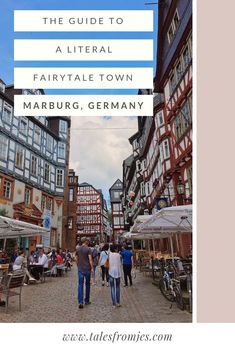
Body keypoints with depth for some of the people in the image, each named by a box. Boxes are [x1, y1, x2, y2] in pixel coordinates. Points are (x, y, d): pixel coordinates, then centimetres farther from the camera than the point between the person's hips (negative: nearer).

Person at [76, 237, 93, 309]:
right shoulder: (88, 249, -10)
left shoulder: (77, 249, 5)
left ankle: (80, 302, -7)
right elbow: (90, 259, -13)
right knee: (87, 284, 13)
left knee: (80, 285, 2)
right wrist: (92, 268, -5)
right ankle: (87, 301, 22)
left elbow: (77, 259, 10)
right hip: (87, 269, -3)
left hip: (80, 269, 3)